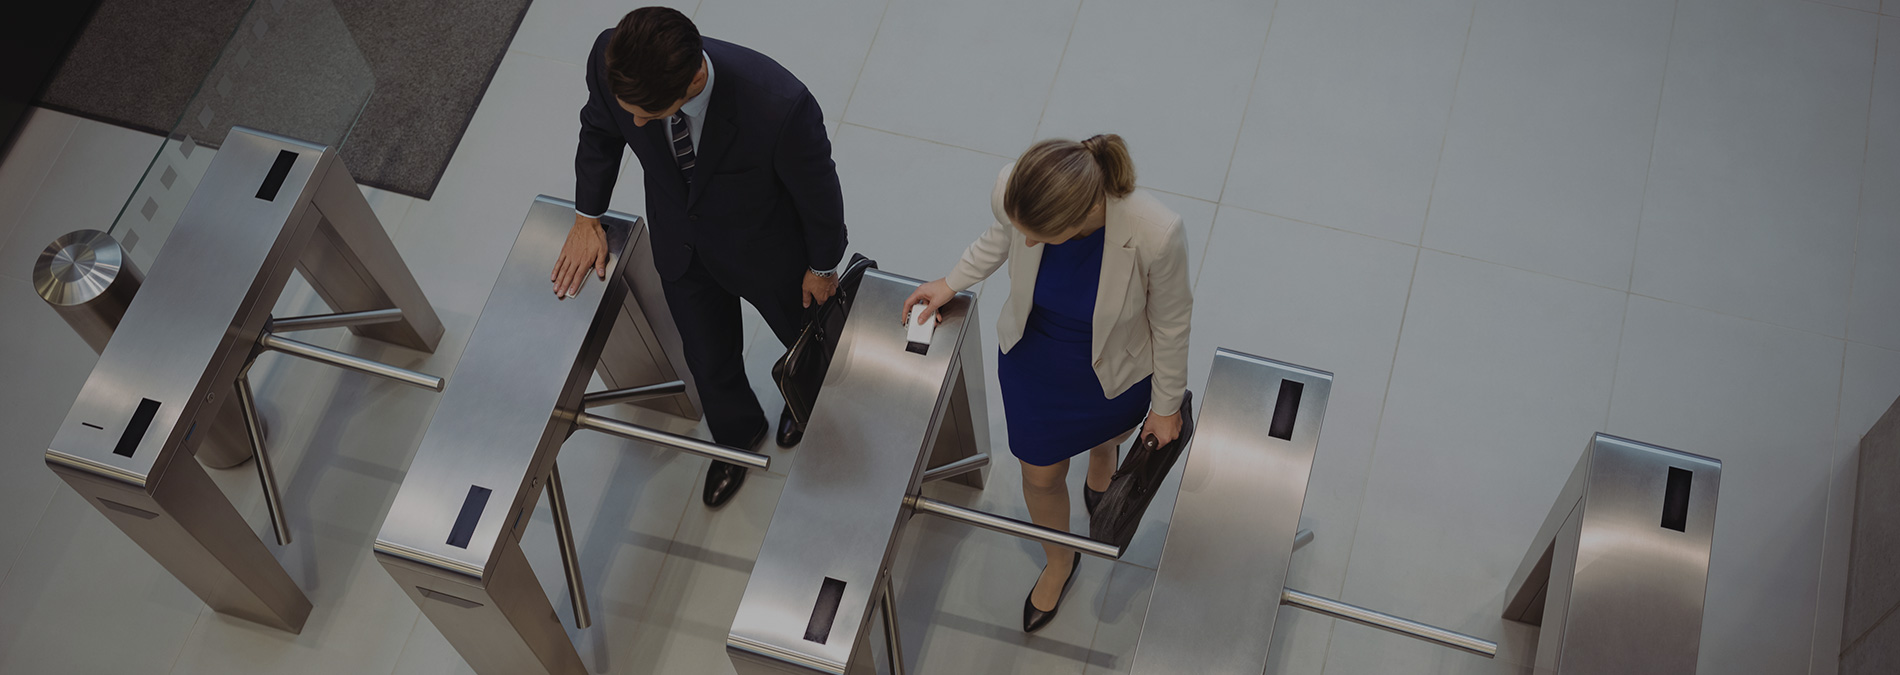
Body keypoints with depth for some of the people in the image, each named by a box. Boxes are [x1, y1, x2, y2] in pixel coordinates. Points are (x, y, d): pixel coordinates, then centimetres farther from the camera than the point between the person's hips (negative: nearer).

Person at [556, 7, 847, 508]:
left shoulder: (779, 108, -46)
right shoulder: (610, 63, -33)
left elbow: (818, 189, -23)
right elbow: (599, 131, -5)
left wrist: (823, 267, -7)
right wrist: (588, 217, -3)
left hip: (765, 250, -3)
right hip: (680, 245, 3)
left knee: (803, 331, 30)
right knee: (709, 359, 25)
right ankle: (738, 434, 59)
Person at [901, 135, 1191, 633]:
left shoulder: (1155, 233, -42)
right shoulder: (1012, 191, -35)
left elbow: (1170, 321, -20)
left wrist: (1167, 405, -6)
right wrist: (951, 283, -1)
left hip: (1114, 372, -2)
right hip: (1031, 362, 2)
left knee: (1105, 434, 33)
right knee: (1041, 474, 23)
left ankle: (1102, 459, 73)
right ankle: (1060, 562, 56)